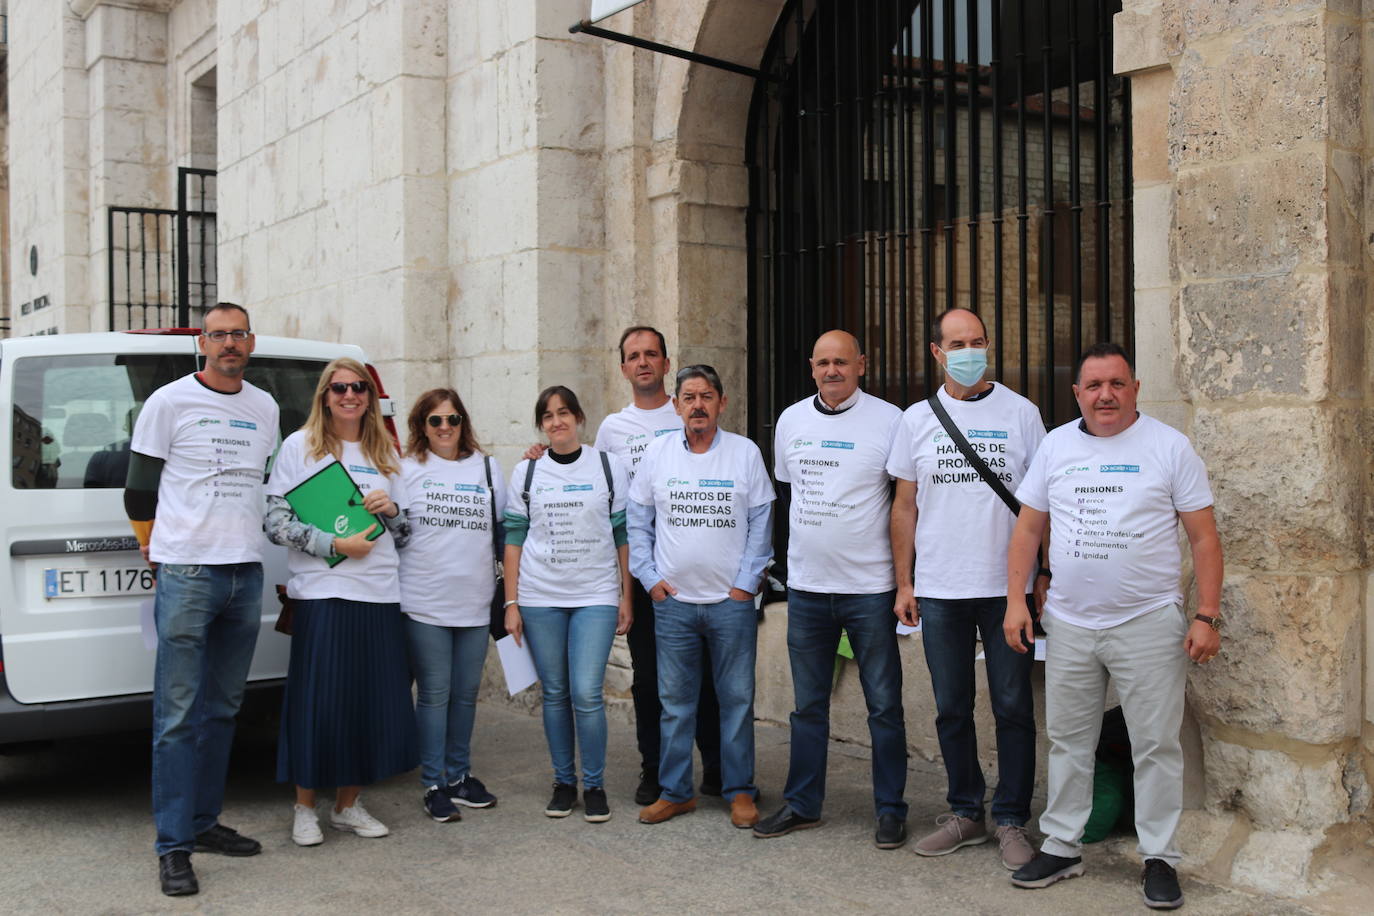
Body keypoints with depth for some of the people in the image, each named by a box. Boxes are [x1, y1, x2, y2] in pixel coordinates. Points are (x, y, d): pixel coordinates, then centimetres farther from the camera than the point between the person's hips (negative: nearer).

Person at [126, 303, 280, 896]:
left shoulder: (265, 408, 13)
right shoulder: (169, 402, -2)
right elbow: (139, 486, 1)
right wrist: (155, 549, 4)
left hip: (246, 574, 6)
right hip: (186, 574, -5)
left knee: (222, 710, 12)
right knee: (178, 715, -6)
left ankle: (204, 822, 23)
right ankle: (174, 848, -1)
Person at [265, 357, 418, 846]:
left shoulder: (385, 453, 16)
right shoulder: (299, 446, 3)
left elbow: (405, 531, 19)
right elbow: (275, 521, -5)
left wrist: (392, 510, -3)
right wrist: (334, 544, -14)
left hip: (380, 593, 4)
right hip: (321, 591, -4)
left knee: (373, 700, 5)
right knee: (317, 700, -4)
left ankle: (348, 805, 19)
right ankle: (305, 809, 12)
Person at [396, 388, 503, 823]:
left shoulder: (487, 468, 11)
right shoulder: (406, 469, 2)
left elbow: (503, 526, 17)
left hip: (475, 602, 3)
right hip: (425, 603, -3)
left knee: (466, 693, 12)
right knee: (434, 694, 1)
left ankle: (459, 775, 25)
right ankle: (434, 785, 10)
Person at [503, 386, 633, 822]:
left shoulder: (609, 468, 3)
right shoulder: (526, 473, 6)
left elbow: (623, 536, 4)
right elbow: (513, 539, 6)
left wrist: (627, 597, 1)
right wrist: (511, 603, 2)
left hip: (596, 596, -2)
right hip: (540, 598, 2)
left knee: (587, 693, -8)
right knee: (555, 693, 6)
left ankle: (595, 785, 7)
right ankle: (564, 782, 20)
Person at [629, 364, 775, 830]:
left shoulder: (746, 453, 0)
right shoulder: (657, 452, 4)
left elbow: (761, 524, 1)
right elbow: (638, 521, 9)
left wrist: (745, 582, -4)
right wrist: (650, 578, 2)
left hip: (732, 600, -1)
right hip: (672, 600, 2)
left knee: (737, 699, 4)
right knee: (674, 700, 8)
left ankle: (740, 791, 16)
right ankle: (675, 791, 19)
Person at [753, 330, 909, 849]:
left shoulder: (888, 421, -7)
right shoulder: (791, 420, 7)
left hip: (869, 587, -4)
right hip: (805, 587, 5)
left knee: (883, 705, 4)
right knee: (808, 705, 14)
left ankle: (891, 810, 16)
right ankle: (802, 805, 25)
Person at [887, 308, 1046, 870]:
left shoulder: (1020, 413, 1)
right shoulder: (917, 419, 6)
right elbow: (905, 505, 8)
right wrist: (904, 583, 4)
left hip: (1006, 589, -2)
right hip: (939, 591, 2)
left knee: (1013, 707, 3)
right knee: (951, 708, 10)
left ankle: (1011, 820, 15)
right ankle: (965, 813, 24)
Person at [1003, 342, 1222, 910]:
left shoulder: (1169, 446, -1)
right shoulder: (1055, 445, 8)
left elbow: (1204, 537, -2)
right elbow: (1028, 527, 11)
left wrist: (1207, 617, -9)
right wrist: (1016, 599, 3)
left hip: (1149, 623, -3)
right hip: (1068, 624, 3)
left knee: (1155, 745, 2)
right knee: (1068, 739, 11)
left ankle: (1159, 858, 14)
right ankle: (1062, 847, 23)